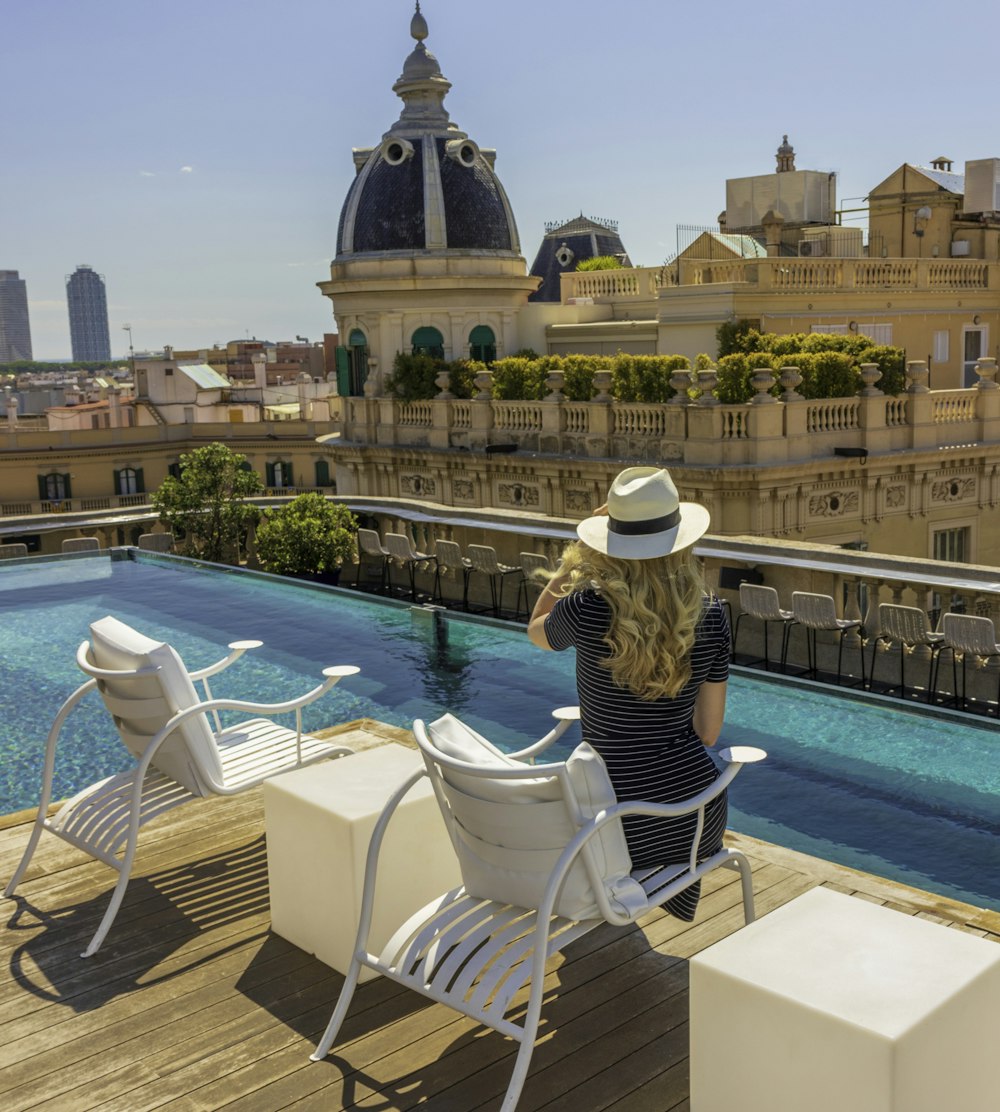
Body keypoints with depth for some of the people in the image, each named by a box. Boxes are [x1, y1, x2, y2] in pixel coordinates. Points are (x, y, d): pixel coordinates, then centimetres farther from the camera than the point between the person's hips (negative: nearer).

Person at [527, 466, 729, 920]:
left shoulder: (590, 607, -19)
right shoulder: (710, 615, -8)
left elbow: (537, 631, 8)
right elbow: (708, 731, 0)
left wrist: (577, 552, 3)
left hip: (624, 830, -3)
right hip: (697, 811, 4)